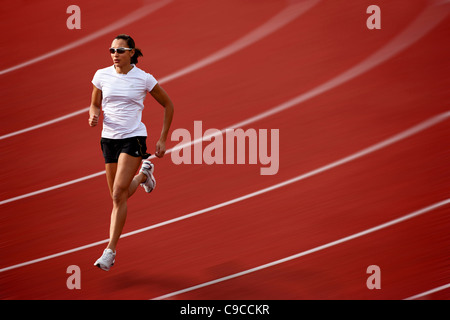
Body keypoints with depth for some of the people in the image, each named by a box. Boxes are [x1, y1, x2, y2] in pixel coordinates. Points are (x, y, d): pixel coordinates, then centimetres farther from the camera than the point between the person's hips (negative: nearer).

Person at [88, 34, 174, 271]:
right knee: (120, 195, 12)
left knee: (119, 194, -17)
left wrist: (163, 139, 3)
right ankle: (144, 173, 46)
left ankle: (110, 251, -11)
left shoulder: (144, 79, -6)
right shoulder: (102, 75, 1)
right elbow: (95, 104, 15)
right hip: (109, 138, 4)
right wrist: (94, 116, -10)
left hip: (133, 138, -4)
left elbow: (168, 105, 6)